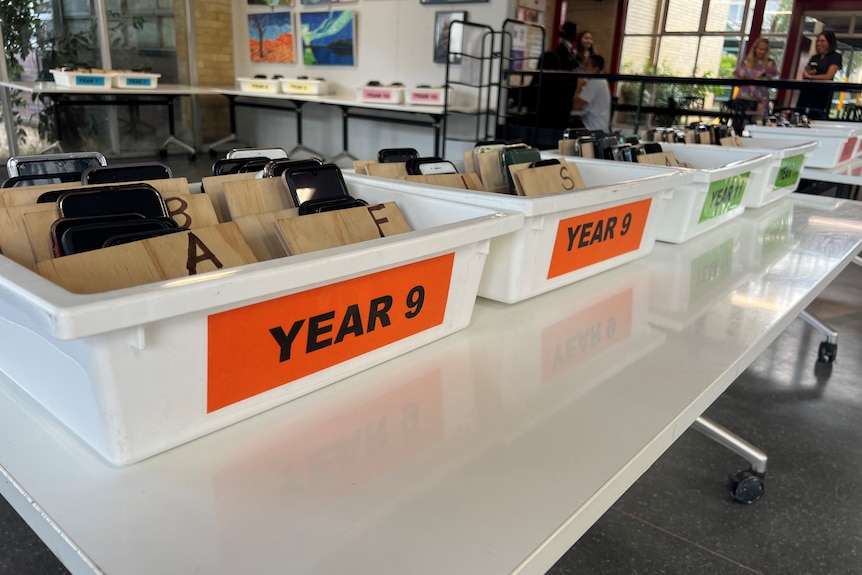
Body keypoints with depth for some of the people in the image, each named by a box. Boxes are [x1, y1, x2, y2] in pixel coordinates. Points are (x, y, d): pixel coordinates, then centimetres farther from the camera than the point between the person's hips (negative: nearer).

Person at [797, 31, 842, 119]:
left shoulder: (835, 57, 1)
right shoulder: (814, 57, 18)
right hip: (807, 92, 6)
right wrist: (808, 72, -6)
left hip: (822, 94, -6)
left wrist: (810, 76, -2)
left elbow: (828, 76, -9)